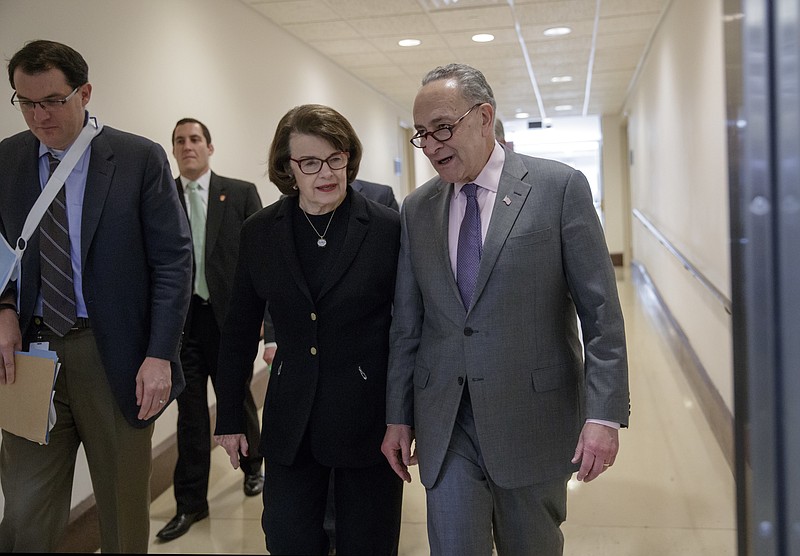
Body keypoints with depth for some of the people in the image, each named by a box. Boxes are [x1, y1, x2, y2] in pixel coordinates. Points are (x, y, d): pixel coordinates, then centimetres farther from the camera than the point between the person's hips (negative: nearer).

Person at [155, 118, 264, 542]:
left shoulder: (241, 193, 1)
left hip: (229, 316, -1)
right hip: (181, 318, 1)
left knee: (238, 398, 15)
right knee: (190, 411, 7)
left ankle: (252, 467, 41)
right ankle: (191, 502, 18)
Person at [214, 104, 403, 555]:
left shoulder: (389, 229, -8)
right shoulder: (260, 233, 1)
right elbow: (240, 332, 8)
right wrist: (230, 418, 10)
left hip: (369, 418, -2)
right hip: (290, 422, 3)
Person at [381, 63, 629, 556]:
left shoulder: (560, 187, -6)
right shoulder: (417, 209, 6)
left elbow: (601, 312, -7)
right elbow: (407, 324, 9)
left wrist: (604, 414, -12)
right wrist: (398, 416, 9)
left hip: (534, 417, -2)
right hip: (444, 422, 3)